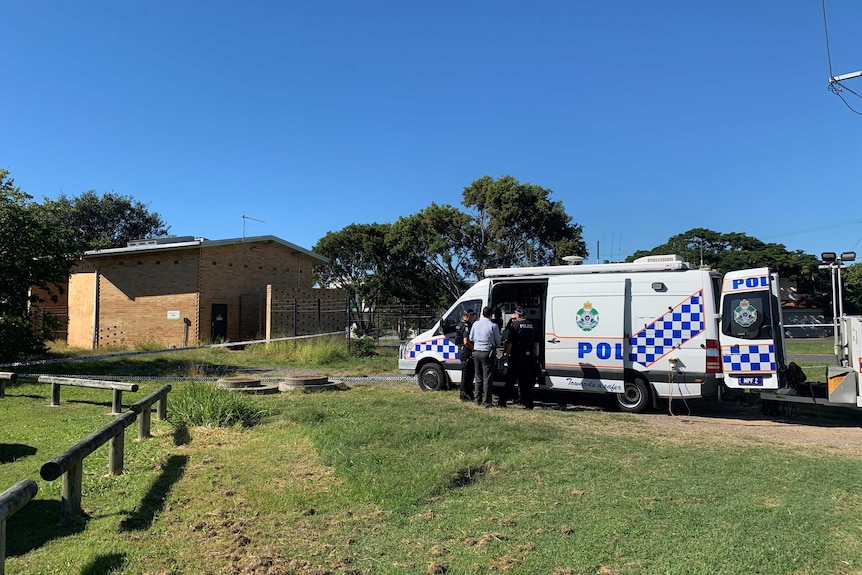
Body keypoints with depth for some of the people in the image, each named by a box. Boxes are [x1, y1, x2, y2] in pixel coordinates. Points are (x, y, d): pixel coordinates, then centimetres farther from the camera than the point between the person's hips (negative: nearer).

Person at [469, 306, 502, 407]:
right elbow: (498, 341, -1)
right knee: (487, 378, -1)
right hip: (487, 353, -5)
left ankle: (478, 399, 22)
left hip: (476, 352, 5)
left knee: (478, 377, 16)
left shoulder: (475, 324, 3)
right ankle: (487, 402, 0)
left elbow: (471, 339, 12)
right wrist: (494, 347, 19)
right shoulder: (493, 326, -11)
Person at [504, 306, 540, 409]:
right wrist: (536, 355, 18)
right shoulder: (532, 325, 10)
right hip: (529, 357, 5)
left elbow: (509, 342, -11)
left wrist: (507, 353, -3)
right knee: (527, 381, 9)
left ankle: (503, 401, 7)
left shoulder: (515, 325, -7)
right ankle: (528, 403, 8)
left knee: (511, 380, 3)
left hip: (517, 357, -4)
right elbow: (536, 343, 13)